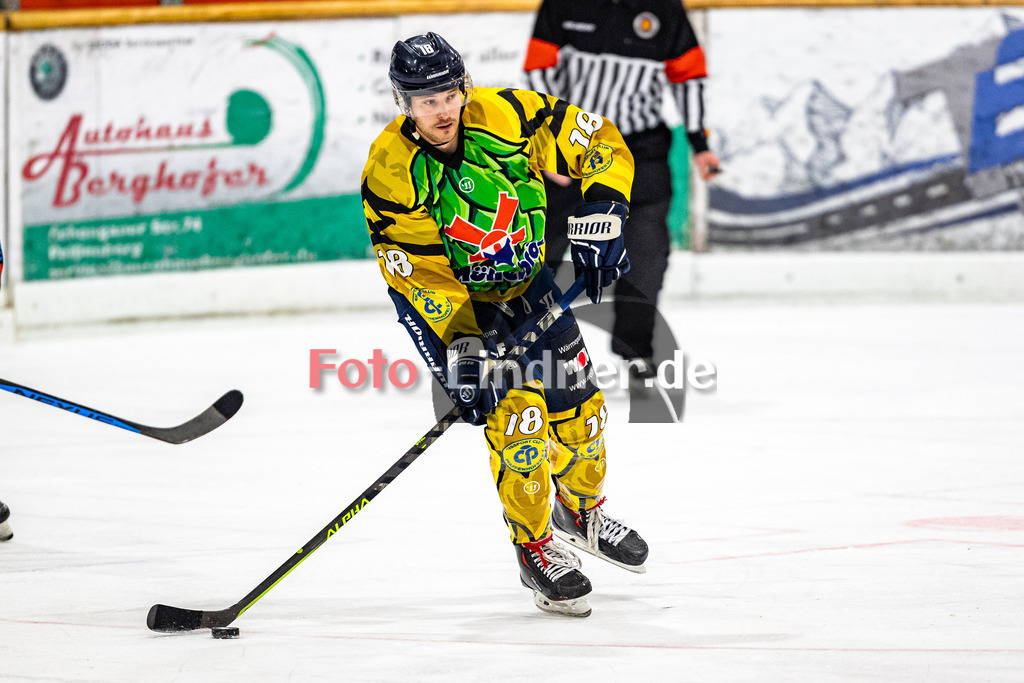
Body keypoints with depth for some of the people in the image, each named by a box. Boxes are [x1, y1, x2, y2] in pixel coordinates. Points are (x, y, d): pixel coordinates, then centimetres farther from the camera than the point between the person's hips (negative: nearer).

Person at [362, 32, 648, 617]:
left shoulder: (508, 115, -20)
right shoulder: (391, 174, -25)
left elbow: (601, 143, -10)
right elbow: (419, 280, -24)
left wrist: (601, 220, -21)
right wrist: (461, 354, -30)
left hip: (528, 279, 4)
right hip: (458, 299, -4)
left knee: (577, 405, 9)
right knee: (516, 414, -17)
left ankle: (583, 511, 38)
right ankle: (536, 550, 1)